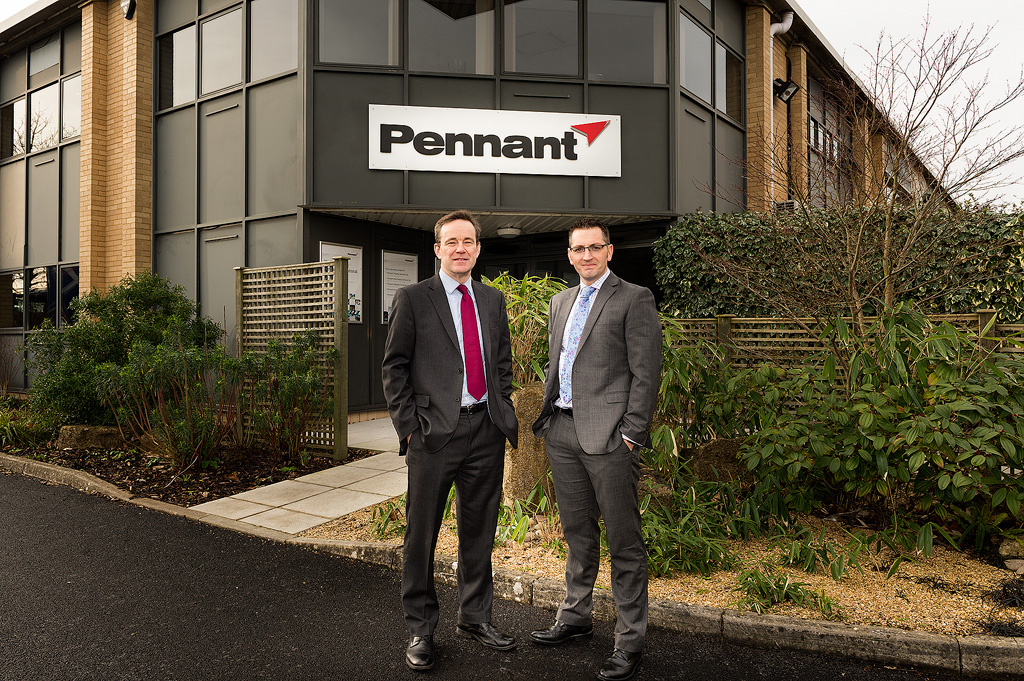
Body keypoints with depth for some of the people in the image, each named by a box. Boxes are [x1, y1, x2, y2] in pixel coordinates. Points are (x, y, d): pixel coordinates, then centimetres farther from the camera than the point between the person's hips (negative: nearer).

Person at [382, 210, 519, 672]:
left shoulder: (493, 300, 13)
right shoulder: (412, 299, -1)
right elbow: (394, 368, -2)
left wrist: (504, 413, 8)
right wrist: (409, 426, -8)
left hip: (486, 431, 5)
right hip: (435, 432, -4)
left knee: (479, 529, 14)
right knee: (421, 533, 5)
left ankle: (475, 617, 32)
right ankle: (420, 628, 22)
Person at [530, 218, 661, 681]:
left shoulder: (634, 298, -5)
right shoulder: (561, 301, 17)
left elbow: (646, 373, -9)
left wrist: (631, 435, -14)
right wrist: (547, 416, 14)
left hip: (607, 434, -7)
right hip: (562, 432, 7)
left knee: (624, 542, 2)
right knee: (577, 533, 19)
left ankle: (630, 641, 14)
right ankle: (575, 617, 34)